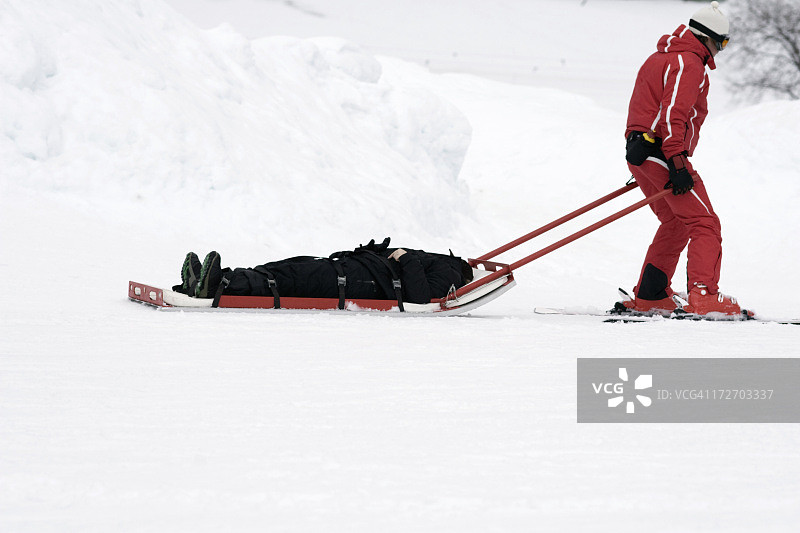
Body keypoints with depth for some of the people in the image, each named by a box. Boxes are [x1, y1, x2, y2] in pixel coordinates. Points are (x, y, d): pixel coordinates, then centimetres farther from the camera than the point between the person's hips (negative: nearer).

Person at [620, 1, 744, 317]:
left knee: (675, 224, 21)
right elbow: (674, 113, -21)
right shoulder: (689, 63, -10)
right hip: (663, 154, -10)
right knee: (704, 224, -10)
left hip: (639, 154, 10)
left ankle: (648, 298, 20)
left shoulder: (660, 57, 22)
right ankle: (703, 296, -24)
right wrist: (677, 163, -26)